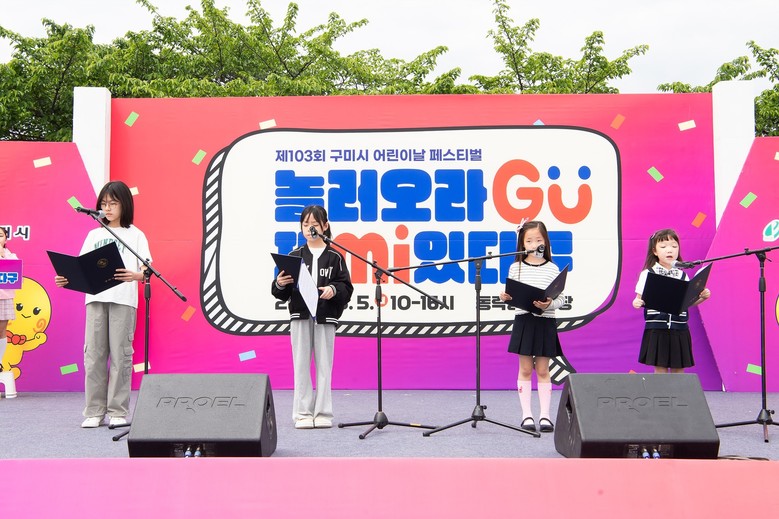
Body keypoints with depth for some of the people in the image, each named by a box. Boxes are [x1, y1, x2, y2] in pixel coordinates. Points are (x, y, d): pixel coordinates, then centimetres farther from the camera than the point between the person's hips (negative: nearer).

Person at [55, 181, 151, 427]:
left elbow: (147, 271, -1)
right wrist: (67, 279, -7)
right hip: (95, 298, 3)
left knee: (120, 354, -4)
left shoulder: (135, 235, 8)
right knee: (94, 353, 0)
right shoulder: (94, 235, 19)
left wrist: (134, 276, -23)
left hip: (123, 299, -3)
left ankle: (118, 412, 1)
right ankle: (94, 411, 6)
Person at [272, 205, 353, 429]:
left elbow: (346, 288, 1)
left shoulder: (334, 257, 4)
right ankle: (303, 413, 7)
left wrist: (334, 290, -18)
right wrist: (280, 284, -13)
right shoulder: (295, 256, 8)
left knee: (324, 365, 1)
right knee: (301, 365, 2)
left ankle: (323, 413, 8)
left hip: (325, 316, -1)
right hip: (300, 315, 1)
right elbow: (282, 293, 8)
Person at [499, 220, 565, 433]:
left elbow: (561, 298, 1)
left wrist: (549, 304, -18)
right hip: (523, 321, 0)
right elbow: (510, 295, 7)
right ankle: (527, 415, 9)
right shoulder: (516, 268, 4)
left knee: (543, 370, 5)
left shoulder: (552, 269, 3)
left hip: (545, 322, 0)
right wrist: (505, 297, -15)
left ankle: (545, 415, 10)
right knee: (525, 369, 4)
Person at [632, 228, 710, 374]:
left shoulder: (682, 275, 9)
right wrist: (637, 303, -21)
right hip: (657, 329, -3)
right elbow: (640, 298, 0)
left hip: (679, 330, 3)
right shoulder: (648, 274, -1)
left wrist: (702, 297, -5)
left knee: (678, 369, 7)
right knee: (660, 369, 0)